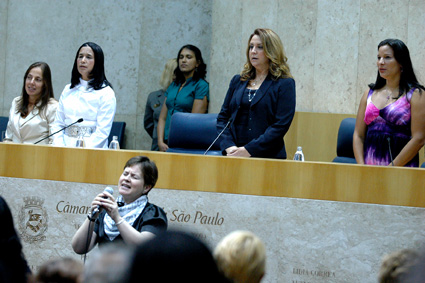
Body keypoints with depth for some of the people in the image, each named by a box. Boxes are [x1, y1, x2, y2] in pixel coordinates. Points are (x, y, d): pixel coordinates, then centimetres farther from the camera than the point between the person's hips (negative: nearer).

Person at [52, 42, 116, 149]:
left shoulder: (106, 93, 1)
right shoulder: (68, 90, 17)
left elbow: (102, 131, -6)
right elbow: (58, 124, 15)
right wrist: (59, 149, -1)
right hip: (67, 147, 4)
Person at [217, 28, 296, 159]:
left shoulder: (285, 84, 0)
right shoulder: (237, 81, 16)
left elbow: (281, 125, -9)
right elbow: (223, 117, 12)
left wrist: (248, 150, -16)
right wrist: (229, 146, -6)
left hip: (268, 158, -4)